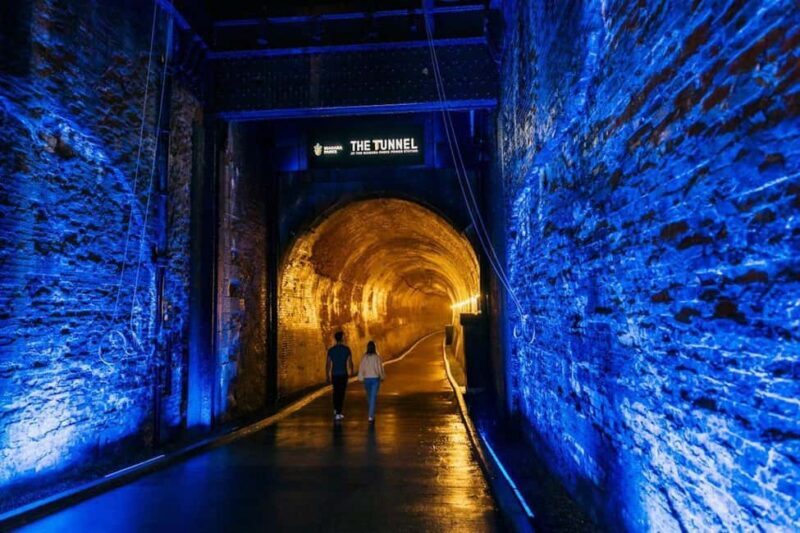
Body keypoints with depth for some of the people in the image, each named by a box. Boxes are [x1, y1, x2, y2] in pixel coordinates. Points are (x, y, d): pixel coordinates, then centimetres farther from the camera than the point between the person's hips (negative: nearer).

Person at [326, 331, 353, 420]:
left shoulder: (331, 350, 0)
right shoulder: (346, 349, -6)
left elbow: (328, 364, -1)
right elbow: (350, 362, -4)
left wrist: (327, 376, 5)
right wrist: (351, 371, 12)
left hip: (334, 374, 2)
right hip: (343, 374, -2)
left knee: (335, 392, 21)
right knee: (341, 393, 1)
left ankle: (335, 409, 26)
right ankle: (338, 413, -1)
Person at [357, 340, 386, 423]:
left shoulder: (364, 357, -4)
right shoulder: (377, 357, -10)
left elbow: (361, 368, -3)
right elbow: (380, 368, -7)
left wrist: (361, 379, 5)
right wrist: (382, 377, 8)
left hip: (367, 379, 3)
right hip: (375, 379, -3)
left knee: (369, 396, 21)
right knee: (373, 397, -1)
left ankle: (371, 414, 35)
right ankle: (371, 416, -8)